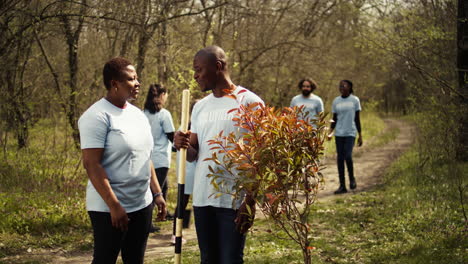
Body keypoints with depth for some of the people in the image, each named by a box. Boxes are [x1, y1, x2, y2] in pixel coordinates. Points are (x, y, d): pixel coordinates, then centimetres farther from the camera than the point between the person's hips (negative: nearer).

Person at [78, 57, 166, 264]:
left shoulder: (137, 114, 11)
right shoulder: (97, 116, -14)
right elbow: (91, 164, -19)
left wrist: (157, 193, 13)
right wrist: (114, 206, -21)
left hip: (142, 204, 8)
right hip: (109, 208, -8)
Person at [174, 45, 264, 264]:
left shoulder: (248, 102, -6)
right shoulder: (200, 107, 13)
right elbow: (193, 155, 15)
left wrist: (250, 202, -13)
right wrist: (183, 146, -8)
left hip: (234, 201, -6)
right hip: (202, 199, 6)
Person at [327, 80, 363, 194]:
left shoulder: (355, 100, 2)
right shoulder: (336, 101, 9)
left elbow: (357, 119, 5)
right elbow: (334, 119, 12)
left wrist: (360, 135, 4)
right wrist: (330, 132, -3)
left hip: (350, 133, -3)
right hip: (339, 133, 3)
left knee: (348, 156, -17)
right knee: (340, 158, 1)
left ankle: (352, 178, 9)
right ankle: (342, 186, 7)